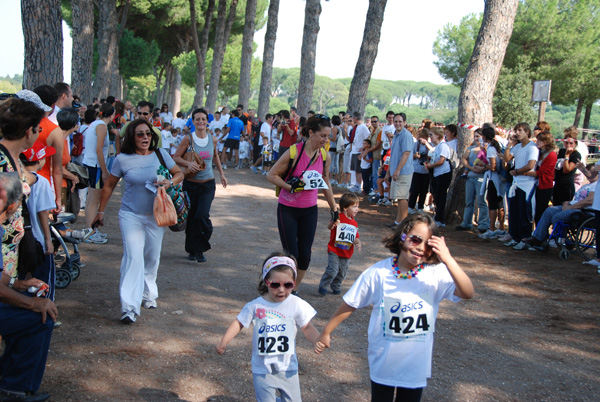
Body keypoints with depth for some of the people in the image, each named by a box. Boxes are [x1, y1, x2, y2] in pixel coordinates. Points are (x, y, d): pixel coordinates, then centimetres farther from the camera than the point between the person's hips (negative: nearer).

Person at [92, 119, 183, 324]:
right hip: (131, 215, -3)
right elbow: (109, 186, 6)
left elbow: (179, 173, 8)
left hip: (155, 216, 3)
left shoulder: (160, 154, 0)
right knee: (134, 256, -16)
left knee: (152, 257, 14)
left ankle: (148, 294, 36)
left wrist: (170, 182, -15)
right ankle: (129, 307, -17)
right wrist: (101, 211, 8)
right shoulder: (123, 159, -5)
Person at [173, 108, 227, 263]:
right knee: (191, 217, 7)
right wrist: (188, 164, -21)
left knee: (202, 215, -15)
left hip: (208, 184, 1)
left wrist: (221, 174, 24)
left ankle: (200, 249, 3)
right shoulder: (188, 139, -5)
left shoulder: (213, 139, 4)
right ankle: (192, 250, 24)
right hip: (190, 183, -1)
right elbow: (176, 157, -3)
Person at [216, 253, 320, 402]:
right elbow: (239, 323, 0)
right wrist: (224, 342, -11)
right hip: (263, 370, -1)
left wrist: (319, 340, -22)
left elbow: (307, 328, -4)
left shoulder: (297, 304, -9)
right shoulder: (255, 306, -10)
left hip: (288, 368, 1)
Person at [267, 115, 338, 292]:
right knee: (291, 254, -5)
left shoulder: (325, 156, 0)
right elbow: (271, 175, -8)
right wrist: (290, 186, -21)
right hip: (288, 210, -4)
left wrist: (333, 206, 19)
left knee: (305, 255, 4)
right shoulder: (294, 152, -15)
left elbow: (325, 183, 15)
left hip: (310, 211, 4)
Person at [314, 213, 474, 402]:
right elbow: (349, 305, -6)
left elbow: (467, 293, -29)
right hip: (383, 364, -1)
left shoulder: (436, 273, -15)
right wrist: (326, 333, -1)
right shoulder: (379, 273, -15)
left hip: (416, 365, 1)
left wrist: (448, 259, -38)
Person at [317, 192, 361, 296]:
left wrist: (357, 243, -7)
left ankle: (336, 287, 36)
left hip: (346, 253, 6)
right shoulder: (339, 218, -10)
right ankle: (323, 286, 6)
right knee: (332, 270, -15)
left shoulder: (354, 223, 10)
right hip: (334, 250, -6)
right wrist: (332, 224, -46)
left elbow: (356, 237, 15)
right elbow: (329, 227, -23)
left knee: (342, 272, 14)